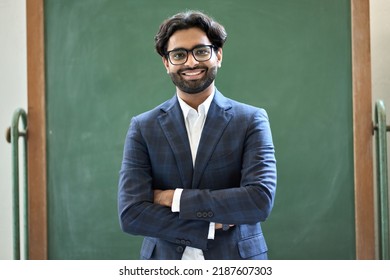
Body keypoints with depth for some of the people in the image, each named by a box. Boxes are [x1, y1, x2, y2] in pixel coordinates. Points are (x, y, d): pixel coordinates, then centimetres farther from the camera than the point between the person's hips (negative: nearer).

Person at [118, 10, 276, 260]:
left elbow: (260, 201, -16)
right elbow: (131, 214, -10)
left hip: (235, 260, -1)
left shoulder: (252, 121, -3)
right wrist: (212, 227, -16)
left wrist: (176, 198, -15)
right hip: (166, 265, 1)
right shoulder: (143, 127, -1)